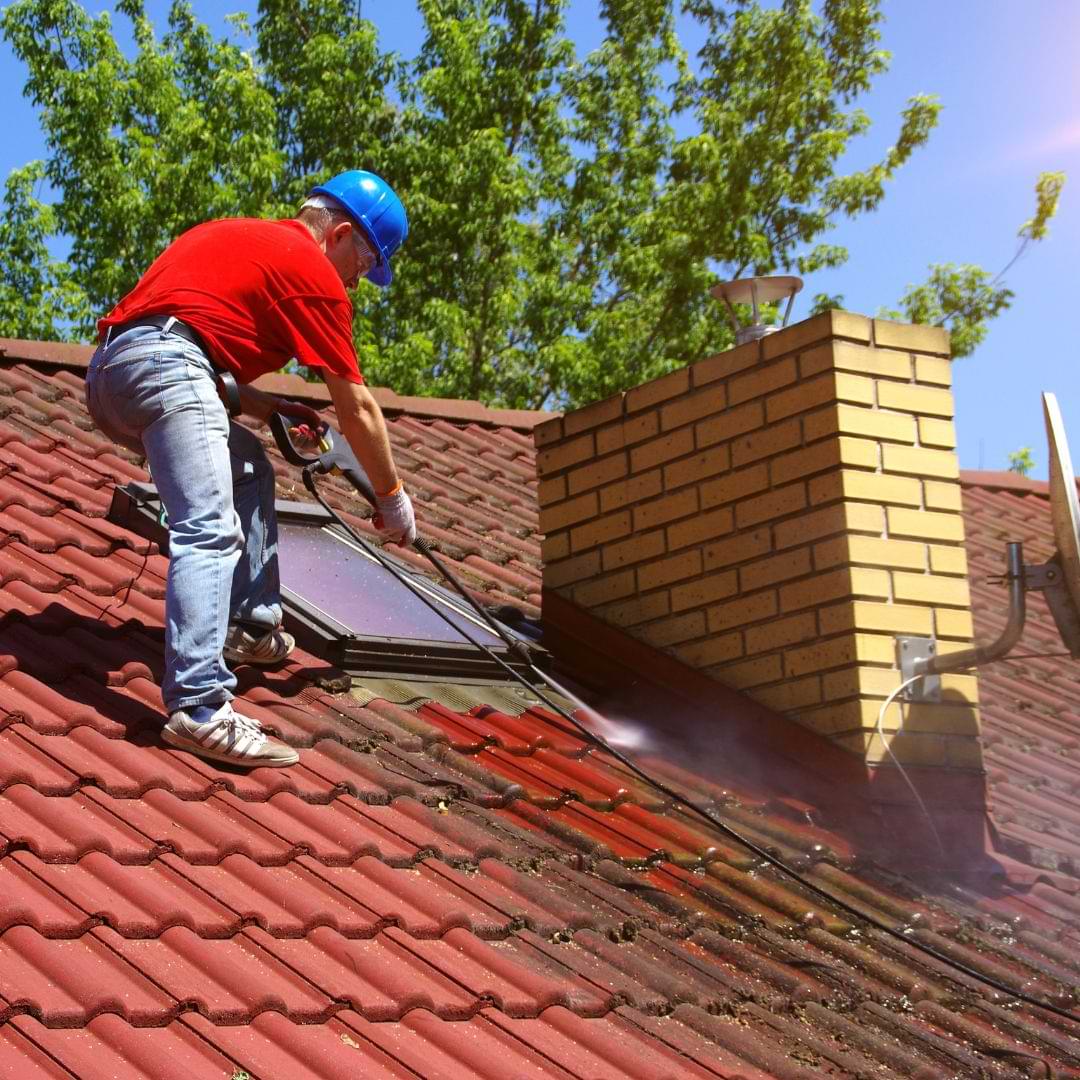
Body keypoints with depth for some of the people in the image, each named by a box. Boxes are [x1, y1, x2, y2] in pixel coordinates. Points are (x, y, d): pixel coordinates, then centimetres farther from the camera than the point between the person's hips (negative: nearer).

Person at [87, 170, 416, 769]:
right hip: (163, 365, -10)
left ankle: (249, 628, 24)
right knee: (210, 533, -19)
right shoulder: (314, 270, 6)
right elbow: (357, 409, 9)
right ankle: (198, 708, -32)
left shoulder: (242, 237, 31)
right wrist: (392, 499, 20)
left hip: (108, 371, 10)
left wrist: (265, 406, 26)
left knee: (248, 469, 26)